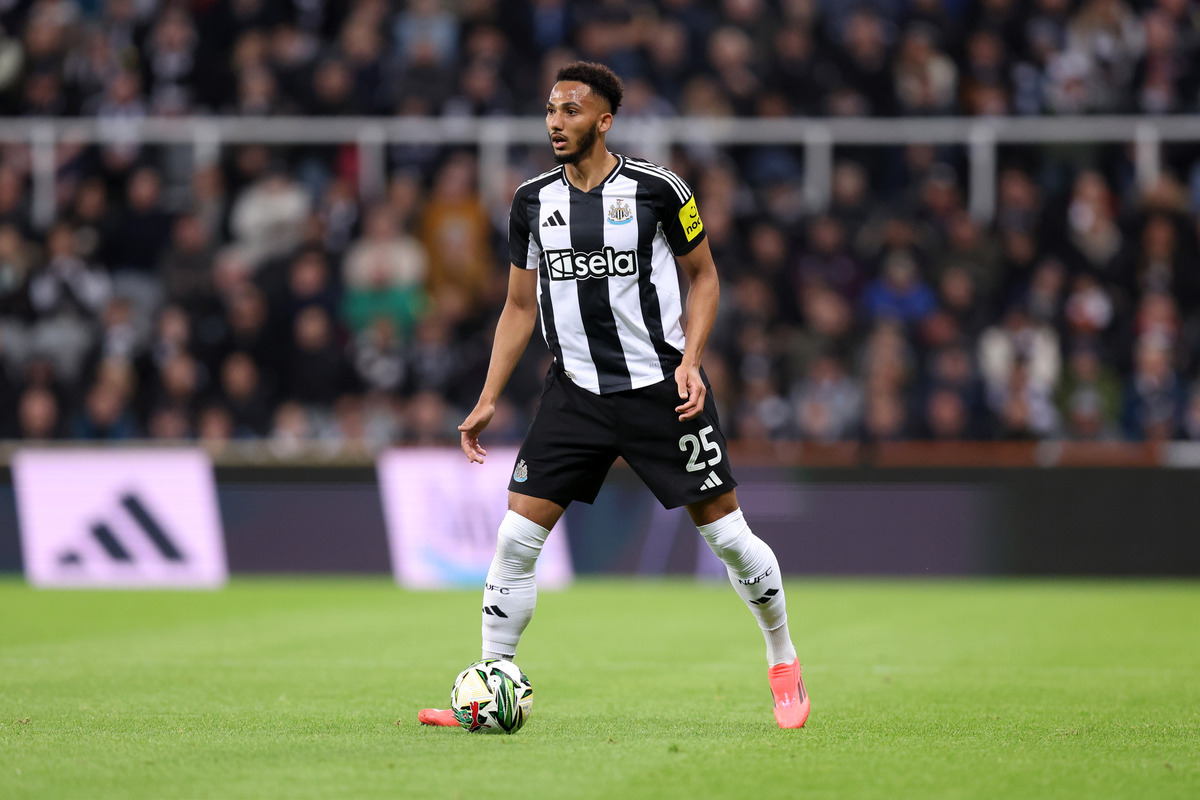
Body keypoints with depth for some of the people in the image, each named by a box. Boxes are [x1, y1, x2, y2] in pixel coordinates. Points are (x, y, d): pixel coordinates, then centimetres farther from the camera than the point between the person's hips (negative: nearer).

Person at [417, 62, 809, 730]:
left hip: (661, 389, -3)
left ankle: (784, 664, 22)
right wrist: (489, 399, 7)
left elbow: (704, 276, 5)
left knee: (727, 534, 0)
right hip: (575, 393, 3)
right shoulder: (533, 201, 4)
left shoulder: (656, 188, -7)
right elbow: (520, 307, 13)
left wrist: (690, 362, -9)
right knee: (516, 537, -7)